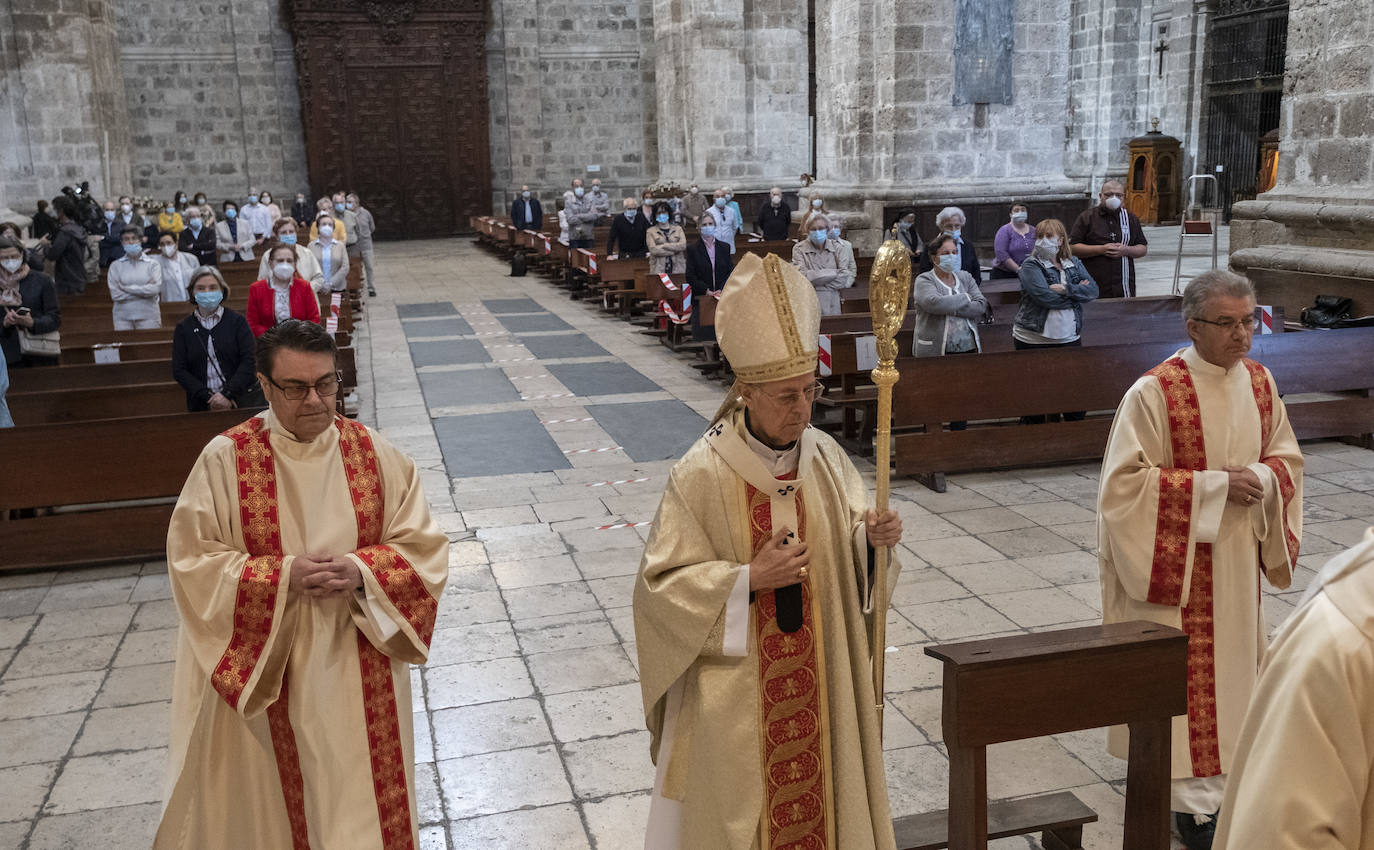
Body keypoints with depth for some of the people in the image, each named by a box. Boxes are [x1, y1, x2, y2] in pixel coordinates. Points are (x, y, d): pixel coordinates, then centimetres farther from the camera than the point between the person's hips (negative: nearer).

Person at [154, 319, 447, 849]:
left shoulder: (374, 453, -5)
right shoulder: (224, 460, -10)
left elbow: (424, 547, -3)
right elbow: (193, 563, -10)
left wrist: (361, 571, -22)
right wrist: (285, 576, -23)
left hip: (360, 667, 1)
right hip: (266, 670, -1)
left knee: (366, 795, 14)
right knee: (280, 794, 16)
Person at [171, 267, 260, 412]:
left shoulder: (237, 321, 2)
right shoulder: (183, 328, 7)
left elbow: (248, 361, -6)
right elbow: (178, 370, 1)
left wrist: (227, 394, -16)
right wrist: (209, 397, -11)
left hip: (241, 398, -1)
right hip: (202, 404, 1)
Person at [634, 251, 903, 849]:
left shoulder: (826, 457, -3)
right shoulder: (701, 475, -16)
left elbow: (850, 553, 7)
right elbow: (660, 585, -13)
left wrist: (872, 538, -15)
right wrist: (749, 578, -23)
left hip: (819, 682, 4)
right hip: (734, 693, -4)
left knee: (820, 798, 17)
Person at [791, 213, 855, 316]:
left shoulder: (836, 247, 6)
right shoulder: (799, 249, -1)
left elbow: (844, 277, -2)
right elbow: (802, 276, -15)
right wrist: (835, 273, -9)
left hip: (832, 303, 2)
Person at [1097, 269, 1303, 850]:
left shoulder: (1259, 382, 2)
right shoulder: (1154, 392, -18)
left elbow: (1287, 456, 12)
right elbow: (1126, 481, -19)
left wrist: (1261, 477, -11)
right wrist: (1216, 484, -21)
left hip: (1239, 554, 6)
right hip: (1179, 559, -6)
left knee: (1230, 661, 16)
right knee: (1186, 676, 1)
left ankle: (1220, 768, 33)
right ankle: (1194, 797, 14)